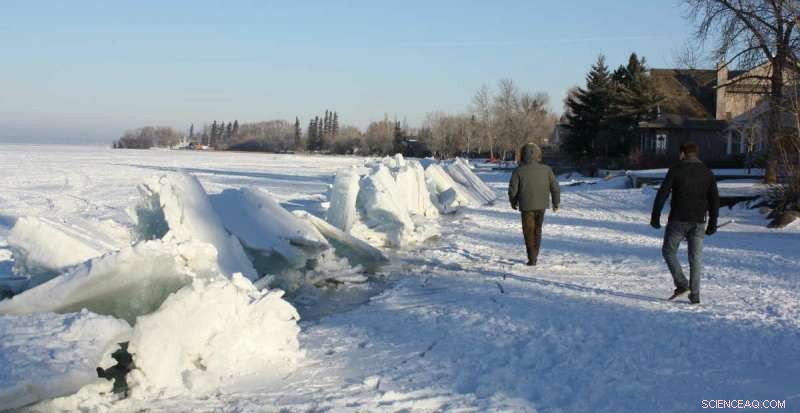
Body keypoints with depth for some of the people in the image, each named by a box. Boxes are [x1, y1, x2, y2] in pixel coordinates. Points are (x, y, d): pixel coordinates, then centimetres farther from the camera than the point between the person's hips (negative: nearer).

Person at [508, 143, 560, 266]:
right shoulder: (546, 169, -2)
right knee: (537, 230, 19)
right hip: (541, 205, 3)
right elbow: (555, 187, 2)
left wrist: (513, 202, 15)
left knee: (529, 232, 6)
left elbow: (512, 189, -4)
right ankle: (534, 255, 26)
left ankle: (532, 259, -1)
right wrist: (556, 202, 15)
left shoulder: (519, 171, -8)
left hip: (527, 206, -3)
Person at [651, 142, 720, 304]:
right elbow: (715, 199, 8)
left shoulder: (675, 170, -3)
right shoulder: (707, 173, 9)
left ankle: (682, 284, -3)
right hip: (698, 222, 3)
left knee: (669, 251, 12)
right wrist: (712, 223, 12)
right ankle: (695, 296, 5)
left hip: (678, 220, -3)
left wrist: (655, 216, -2)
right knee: (696, 259, 7)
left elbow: (662, 194, -7)